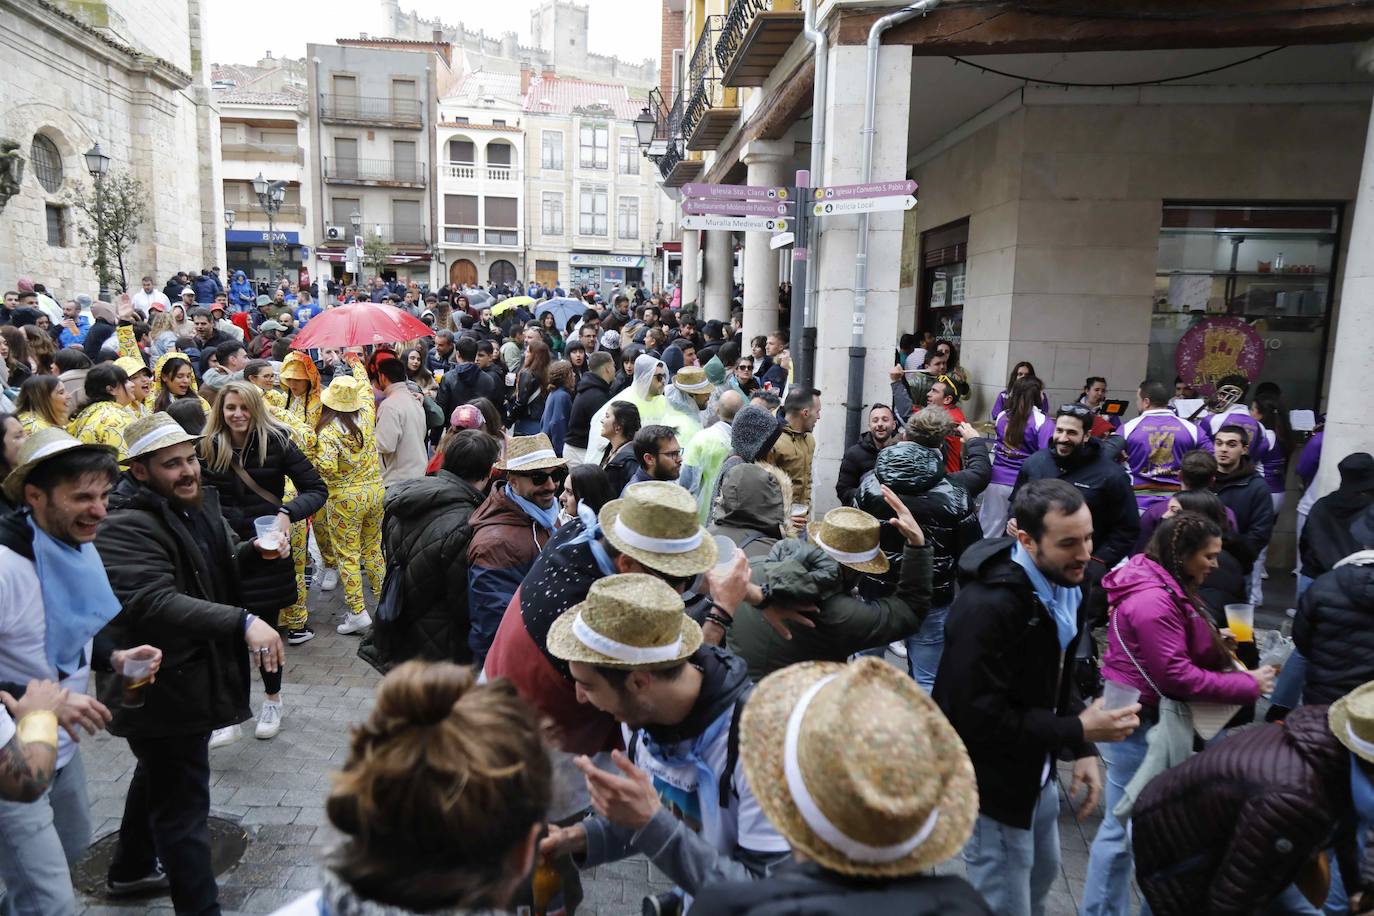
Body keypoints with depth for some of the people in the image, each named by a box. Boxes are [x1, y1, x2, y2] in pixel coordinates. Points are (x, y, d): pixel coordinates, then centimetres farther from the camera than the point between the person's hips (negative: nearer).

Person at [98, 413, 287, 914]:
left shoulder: (198, 504, 5)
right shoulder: (125, 529, -23)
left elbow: (228, 567, 15)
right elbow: (156, 603, -36)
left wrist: (257, 552, -8)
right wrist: (242, 622, -45)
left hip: (193, 677, 10)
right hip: (160, 690, -10)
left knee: (159, 775, 30)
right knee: (184, 803, -3)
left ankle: (131, 867, 53)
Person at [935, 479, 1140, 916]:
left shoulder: (1064, 584, -3)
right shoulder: (987, 607, -32)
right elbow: (979, 716, -30)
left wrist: (1082, 750, -1)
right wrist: (1077, 731, -25)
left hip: (1037, 772, 9)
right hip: (993, 783, -9)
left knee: (1040, 880, 29)